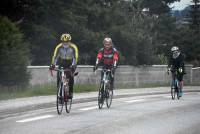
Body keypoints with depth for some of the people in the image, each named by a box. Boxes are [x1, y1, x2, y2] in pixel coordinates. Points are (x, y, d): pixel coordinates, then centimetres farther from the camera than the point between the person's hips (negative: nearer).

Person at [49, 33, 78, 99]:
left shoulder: (73, 47, -24)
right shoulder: (59, 47, -20)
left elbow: (75, 57, -32)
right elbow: (55, 56, -26)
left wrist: (73, 65, -46)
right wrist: (53, 65, -41)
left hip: (71, 64, -2)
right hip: (62, 64, 2)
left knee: (71, 76, -23)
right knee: (59, 76, -18)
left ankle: (71, 92, -9)